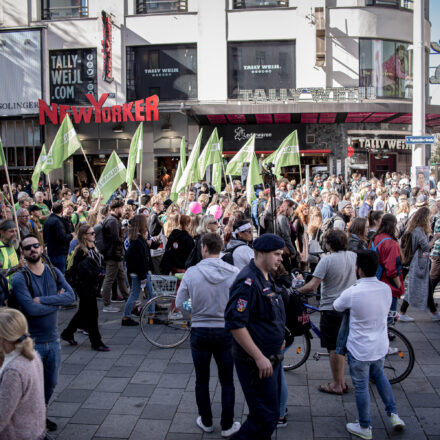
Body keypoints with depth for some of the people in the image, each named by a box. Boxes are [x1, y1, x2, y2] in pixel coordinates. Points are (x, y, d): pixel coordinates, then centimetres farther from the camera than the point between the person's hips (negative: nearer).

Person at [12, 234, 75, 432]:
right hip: (32, 342, -5)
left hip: (53, 339, 5)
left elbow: (71, 296, -11)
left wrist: (42, 299, -20)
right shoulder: (20, 278, -13)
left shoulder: (55, 273, 3)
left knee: (50, 384, 18)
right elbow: (31, 309, -24)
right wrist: (57, 301, -11)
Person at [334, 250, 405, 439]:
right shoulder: (386, 289, -9)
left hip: (359, 350, -5)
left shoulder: (352, 292, -25)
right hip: (380, 347, 5)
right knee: (379, 376, 30)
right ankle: (393, 414, 31)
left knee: (361, 387, 11)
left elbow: (336, 307, -5)